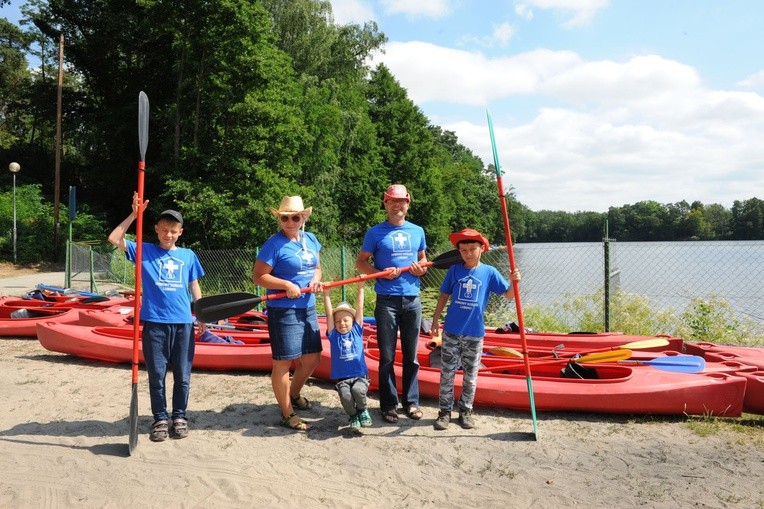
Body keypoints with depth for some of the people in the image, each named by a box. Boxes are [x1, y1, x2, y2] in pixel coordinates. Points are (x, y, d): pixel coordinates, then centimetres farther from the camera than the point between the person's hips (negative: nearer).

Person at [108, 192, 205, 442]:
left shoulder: (188, 255, 9)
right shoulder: (144, 251, 5)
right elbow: (114, 239, -6)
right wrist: (134, 215, -11)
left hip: (183, 323, 1)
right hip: (154, 323, -1)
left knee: (182, 376, 7)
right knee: (156, 375, 6)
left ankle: (179, 417, 22)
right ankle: (160, 419, 20)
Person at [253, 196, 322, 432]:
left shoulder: (311, 240, 9)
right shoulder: (274, 244, -12)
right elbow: (258, 276, -13)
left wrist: (315, 280, -1)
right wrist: (286, 285, -22)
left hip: (308, 308, 8)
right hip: (283, 310, -8)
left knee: (312, 357, 16)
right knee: (283, 362, -1)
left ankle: (294, 395, 41)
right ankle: (287, 414, 12)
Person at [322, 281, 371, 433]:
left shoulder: (357, 331, 9)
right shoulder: (333, 335, 7)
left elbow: (359, 307, 5)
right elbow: (329, 313, 0)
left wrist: (360, 287, 1)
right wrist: (326, 293, -7)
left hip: (360, 376, 0)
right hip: (341, 378, 0)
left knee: (358, 390, -31)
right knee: (345, 396, -29)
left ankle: (363, 410, 2)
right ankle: (353, 416, 4)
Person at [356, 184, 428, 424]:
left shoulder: (417, 231, 10)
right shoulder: (376, 232, -1)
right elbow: (361, 262, 1)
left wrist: (421, 268, -2)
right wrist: (382, 274, -15)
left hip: (412, 299, 3)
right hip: (387, 300, -3)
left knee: (411, 355, 10)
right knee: (387, 356, 3)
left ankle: (411, 402, 22)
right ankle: (388, 404, 14)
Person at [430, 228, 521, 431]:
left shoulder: (489, 272, -2)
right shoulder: (454, 270, 0)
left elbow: (509, 295, -4)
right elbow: (444, 296, 7)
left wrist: (514, 282, -24)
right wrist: (435, 320, 5)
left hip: (475, 334, 0)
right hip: (451, 332, 0)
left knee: (470, 375, 11)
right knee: (447, 373, 6)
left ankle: (465, 410, 25)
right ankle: (445, 411, 16)